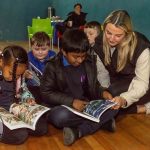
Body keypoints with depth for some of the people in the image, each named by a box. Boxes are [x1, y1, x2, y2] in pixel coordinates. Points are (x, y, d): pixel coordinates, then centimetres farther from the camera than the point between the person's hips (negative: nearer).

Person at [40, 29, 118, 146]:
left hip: (86, 105, 5)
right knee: (60, 116, -39)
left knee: (112, 107, -18)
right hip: (64, 107, -4)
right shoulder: (53, 66, -8)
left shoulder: (90, 62, 5)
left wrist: (102, 92, -7)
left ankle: (78, 131, -27)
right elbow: (46, 93, -11)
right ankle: (102, 121, -21)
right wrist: (71, 101, -20)